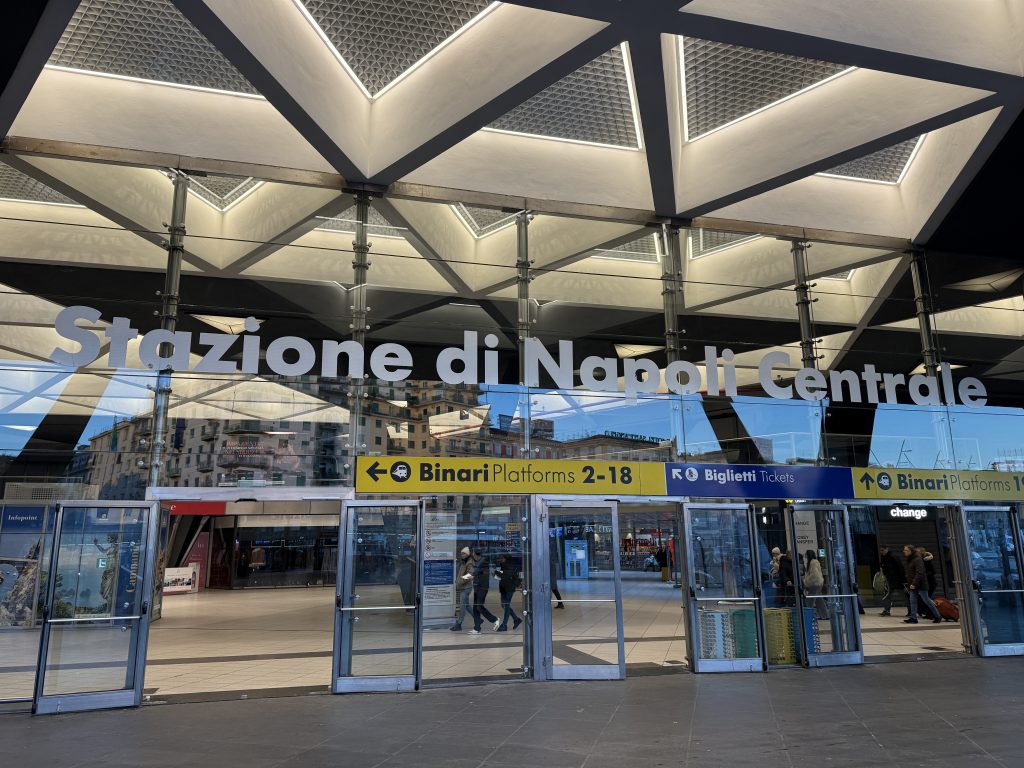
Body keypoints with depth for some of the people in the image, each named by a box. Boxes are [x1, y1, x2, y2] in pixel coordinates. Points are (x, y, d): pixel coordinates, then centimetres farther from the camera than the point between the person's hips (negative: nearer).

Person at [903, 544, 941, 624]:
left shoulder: (918, 560, -16)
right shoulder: (909, 560, 15)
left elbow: (919, 573, -24)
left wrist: (914, 584, -28)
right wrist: (909, 584, 18)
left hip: (920, 585, -9)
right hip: (913, 585, 9)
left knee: (926, 601, 1)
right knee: (913, 601, 4)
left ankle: (938, 616, 14)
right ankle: (913, 618, 4)